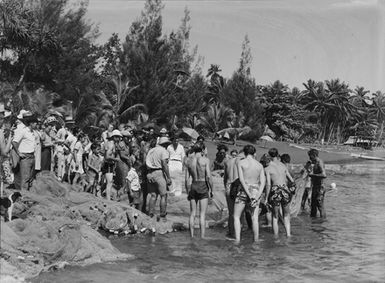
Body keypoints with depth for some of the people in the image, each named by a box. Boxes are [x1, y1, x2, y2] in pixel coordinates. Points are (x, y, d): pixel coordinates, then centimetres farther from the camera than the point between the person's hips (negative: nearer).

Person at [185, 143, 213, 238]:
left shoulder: (190, 161, 6)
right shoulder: (205, 160, -6)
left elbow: (186, 179, 7)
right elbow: (208, 177, -12)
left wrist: (188, 192, 16)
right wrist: (211, 189, -2)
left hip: (193, 187, 4)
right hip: (203, 187, -4)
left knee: (192, 214, 10)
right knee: (202, 214, -2)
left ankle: (192, 236, 12)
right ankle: (202, 237, -3)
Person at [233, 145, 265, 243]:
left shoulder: (241, 162, -4)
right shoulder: (260, 165, 7)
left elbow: (241, 179, -13)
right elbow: (263, 182, -2)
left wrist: (249, 194, -15)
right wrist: (257, 196, -9)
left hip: (243, 191, -3)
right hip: (256, 192, 3)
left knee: (236, 217, 7)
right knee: (254, 218, 9)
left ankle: (237, 240, -3)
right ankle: (256, 240, 9)